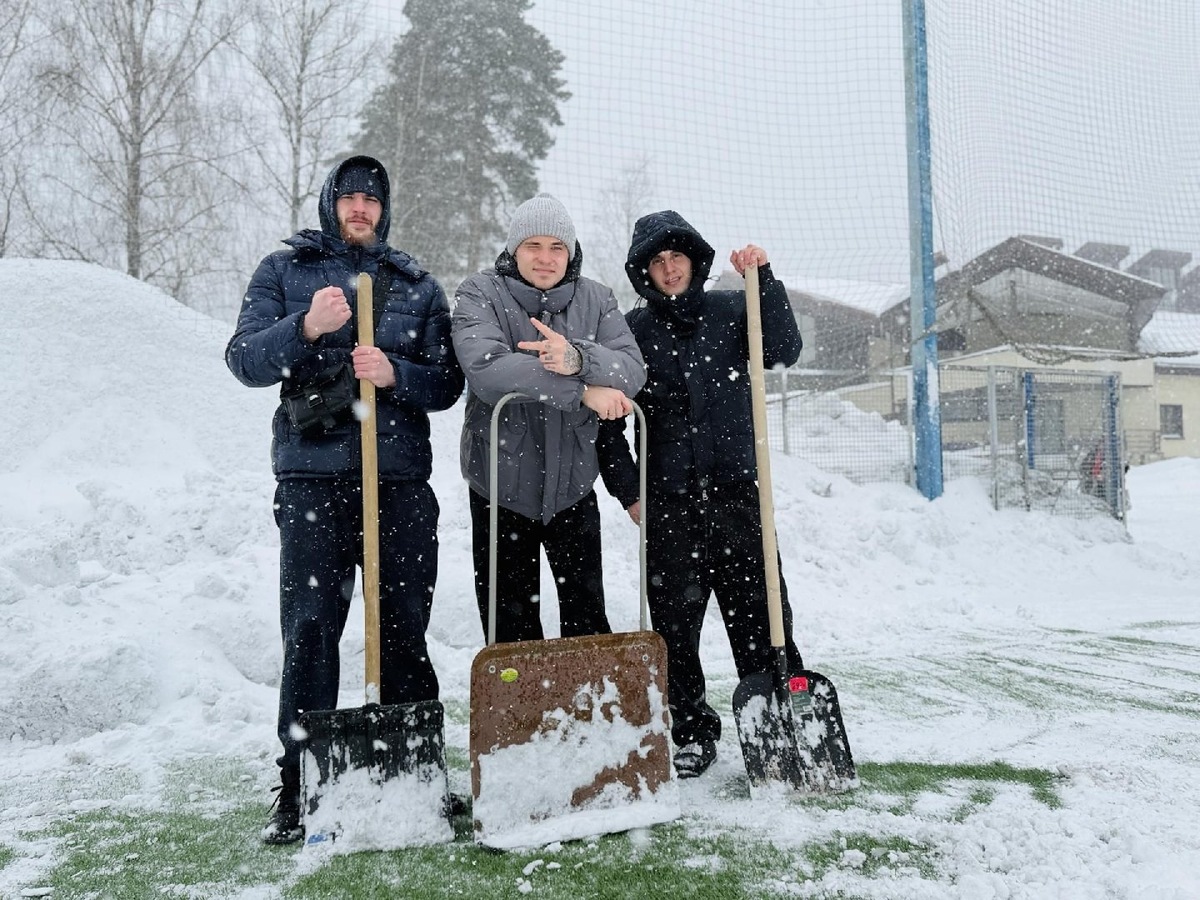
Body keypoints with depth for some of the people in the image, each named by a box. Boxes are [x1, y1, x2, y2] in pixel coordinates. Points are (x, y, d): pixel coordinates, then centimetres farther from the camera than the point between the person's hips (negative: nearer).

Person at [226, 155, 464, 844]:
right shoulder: (285, 270, 12)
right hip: (313, 477, -1)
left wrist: (395, 373, -10)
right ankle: (300, 788, 4)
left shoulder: (419, 285, 16)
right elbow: (245, 360, 1)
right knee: (310, 631, -4)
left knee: (405, 631, 5)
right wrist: (306, 328, -16)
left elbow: (447, 382, 10)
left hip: (401, 478, 2)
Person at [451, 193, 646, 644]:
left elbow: (631, 371, -10)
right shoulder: (480, 293, -6)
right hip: (501, 484, -2)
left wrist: (578, 359, -32)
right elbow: (484, 366, -25)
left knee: (587, 616, 9)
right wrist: (582, 391, -26)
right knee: (510, 620, 9)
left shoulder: (595, 298, 3)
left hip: (572, 482, 2)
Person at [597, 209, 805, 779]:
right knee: (675, 621, 5)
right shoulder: (633, 329, 6)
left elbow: (783, 351, -8)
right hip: (667, 498, 0)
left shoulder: (731, 310, 8)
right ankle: (693, 733, 18)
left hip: (736, 490, 0)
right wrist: (626, 489, 1)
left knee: (759, 611, 0)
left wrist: (763, 280, -16)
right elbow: (606, 417, 7)